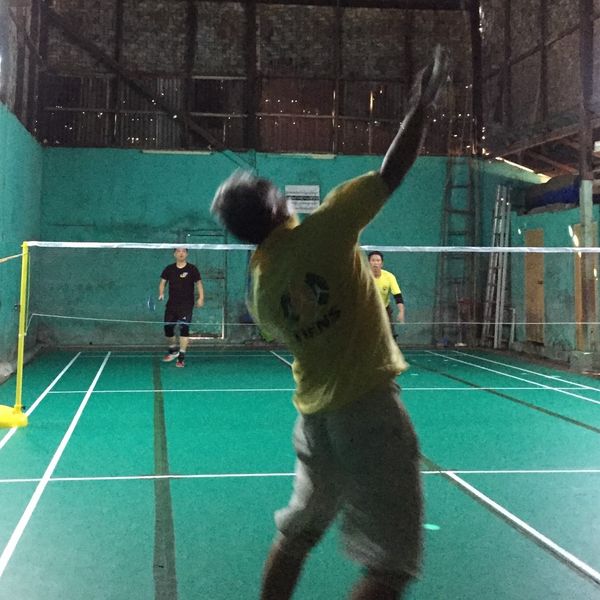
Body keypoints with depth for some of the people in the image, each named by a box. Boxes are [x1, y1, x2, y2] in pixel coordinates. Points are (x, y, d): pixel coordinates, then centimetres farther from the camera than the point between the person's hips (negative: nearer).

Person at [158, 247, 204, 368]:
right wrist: (161, 293, -8)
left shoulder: (192, 269, -2)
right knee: (167, 328, 6)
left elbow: (199, 284, 0)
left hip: (186, 305, -3)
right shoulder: (169, 269, 7)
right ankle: (173, 351, 31)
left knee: (184, 328, -11)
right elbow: (162, 282, 11)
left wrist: (201, 298, -13)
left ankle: (181, 357, -6)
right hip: (171, 304, 4)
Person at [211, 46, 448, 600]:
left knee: (296, 533, 23)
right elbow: (393, 172, -10)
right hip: (368, 405, -6)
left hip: (313, 414, 7)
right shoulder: (322, 228, -11)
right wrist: (423, 105, 1)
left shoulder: (257, 288, 5)